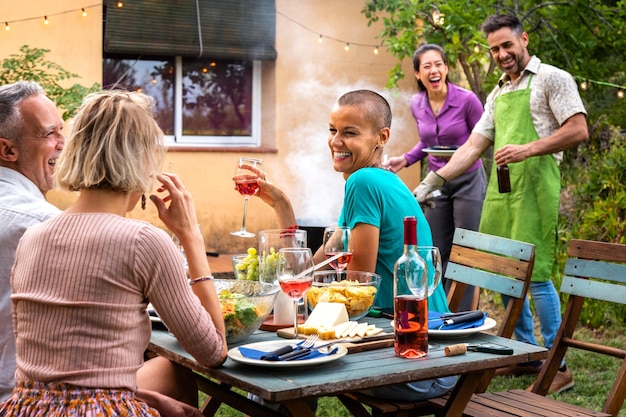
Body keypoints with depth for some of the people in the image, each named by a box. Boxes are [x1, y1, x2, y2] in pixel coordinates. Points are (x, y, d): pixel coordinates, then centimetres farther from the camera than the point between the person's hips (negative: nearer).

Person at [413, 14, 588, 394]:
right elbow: (473, 147, 17)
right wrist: (431, 183, 8)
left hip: (534, 190, -7)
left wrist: (528, 149, -17)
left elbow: (578, 131, -9)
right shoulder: (497, 95, 21)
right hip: (499, 191, 7)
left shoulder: (551, 79, 1)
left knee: (535, 274, -10)